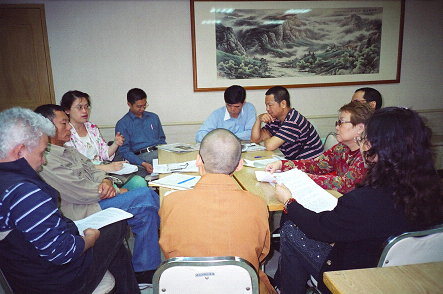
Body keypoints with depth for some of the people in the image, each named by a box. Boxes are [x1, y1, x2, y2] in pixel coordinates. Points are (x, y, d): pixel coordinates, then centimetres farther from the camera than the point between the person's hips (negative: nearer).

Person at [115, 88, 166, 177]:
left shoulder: (154, 117, 22)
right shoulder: (122, 124, 7)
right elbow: (124, 151, 0)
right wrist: (143, 164, -16)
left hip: (159, 152, 5)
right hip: (141, 157, -4)